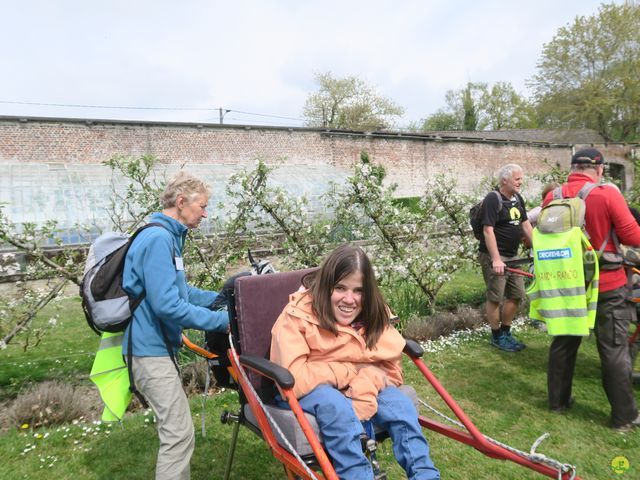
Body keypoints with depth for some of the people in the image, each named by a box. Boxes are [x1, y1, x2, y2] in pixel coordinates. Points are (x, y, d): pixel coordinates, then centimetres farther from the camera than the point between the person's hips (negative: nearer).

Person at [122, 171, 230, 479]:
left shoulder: (168, 236, 13)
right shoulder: (159, 239, -19)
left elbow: (179, 292, 21)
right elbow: (168, 305, -27)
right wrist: (222, 321, -20)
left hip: (157, 345, 10)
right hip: (150, 349, -10)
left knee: (176, 430, 19)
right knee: (179, 434, -4)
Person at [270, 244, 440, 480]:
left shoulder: (374, 314, -7)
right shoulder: (297, 316, -21)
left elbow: (391, 370, -9)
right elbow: (294, 379, -28)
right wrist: (354, 371, -22)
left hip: (355, 389, 4)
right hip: (306, 390, -4)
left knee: (398, 402, -23)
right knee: (336, 405, -36)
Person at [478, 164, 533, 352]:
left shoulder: (518, 199, 10)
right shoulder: (493, 199, -15)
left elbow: (525, 225, 16)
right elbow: (488, 231, -21)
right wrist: (496, 259, -25)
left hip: (512, 256, 9)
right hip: (494, 257, -9)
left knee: (517, 294, 13)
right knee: (495, 298, 1)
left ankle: (506, 332, 28)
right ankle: (497, 337, 15)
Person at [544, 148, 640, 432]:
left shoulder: (553, 197, -4)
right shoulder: (608, 194, -15)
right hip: (607, 285, -3)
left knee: (563, 343, 17)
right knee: (614, 350, 8)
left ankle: (558, 401, 28)